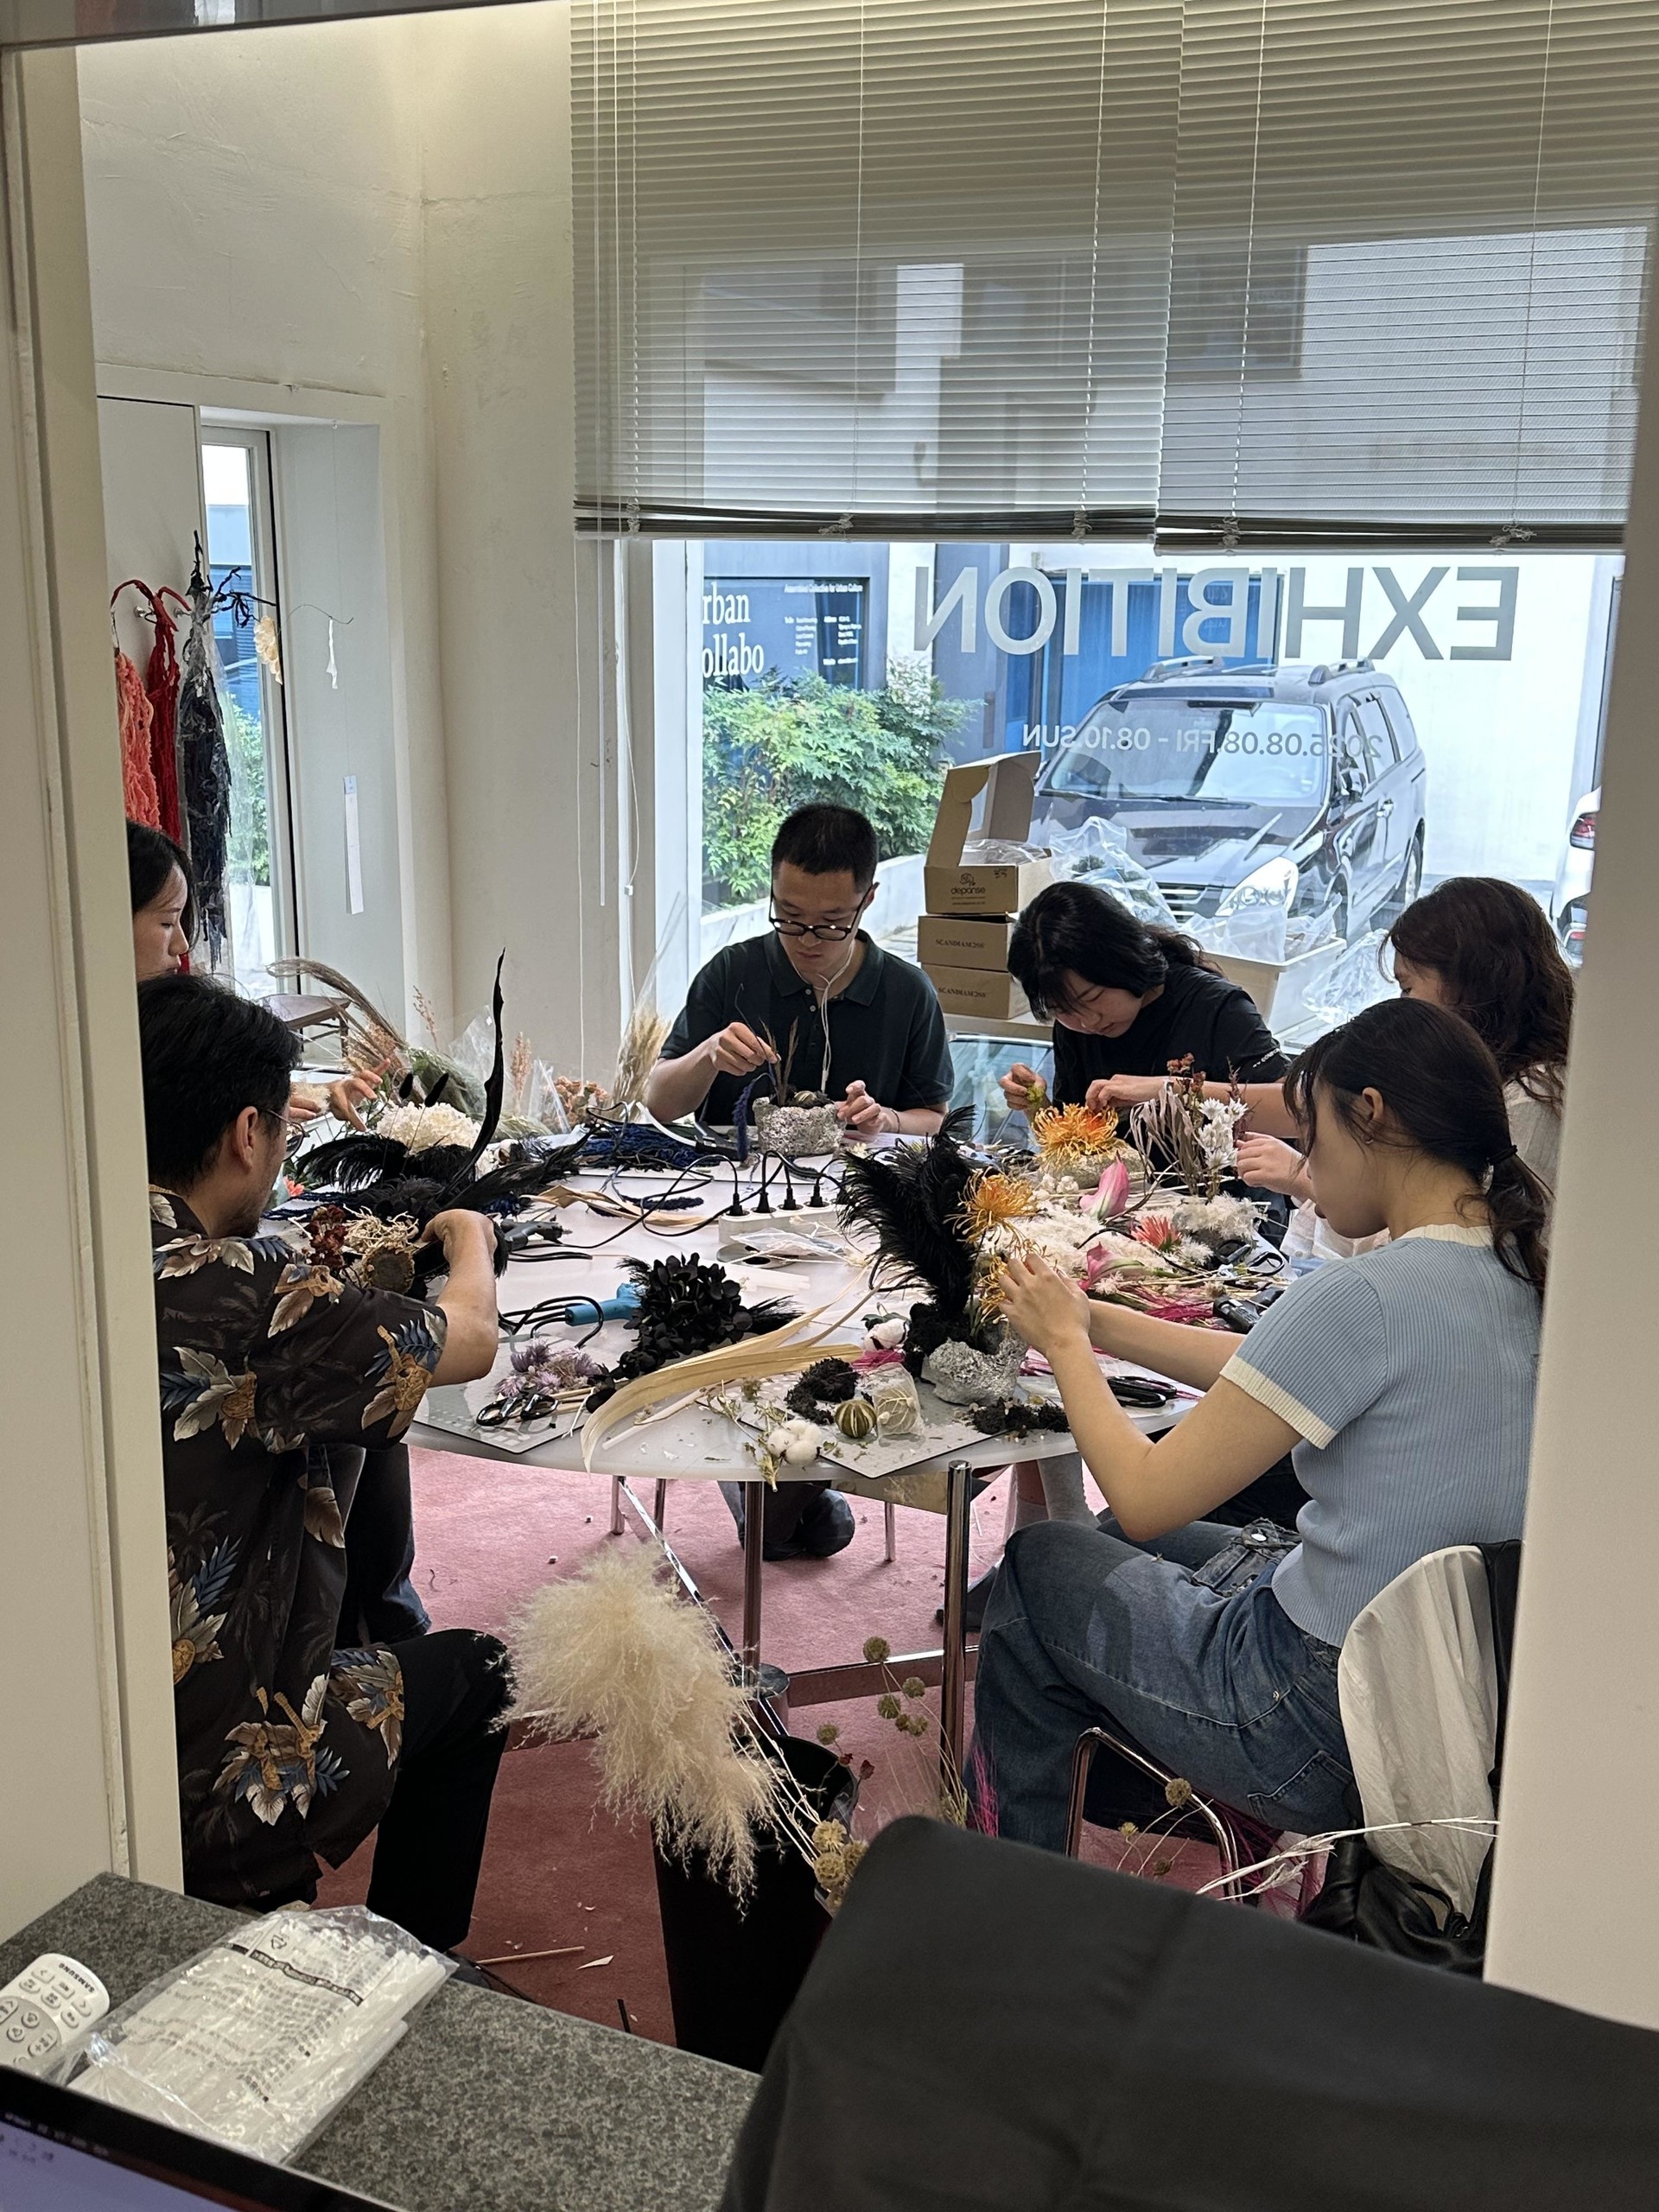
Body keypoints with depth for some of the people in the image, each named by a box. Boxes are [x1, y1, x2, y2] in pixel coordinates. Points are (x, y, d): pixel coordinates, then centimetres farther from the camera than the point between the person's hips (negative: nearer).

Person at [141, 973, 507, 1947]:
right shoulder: (243, 1293, -26)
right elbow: (470, 1340, -9)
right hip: (204, 1795, -7)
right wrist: (470, 1239, 12)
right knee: (468, 1669, 20)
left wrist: (321, 1272, 14)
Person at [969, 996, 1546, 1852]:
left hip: (1327, 1733, -8)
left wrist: (1067, 1344, -3)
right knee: (1117, 1545, 26)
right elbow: (1286, 1376, 11)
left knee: (1039, 1565, 16)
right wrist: (1096, 1322, 12)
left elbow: (1144, 1495, -20)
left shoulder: (1363, 1298, -27)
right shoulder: (1521, 1274, -1)